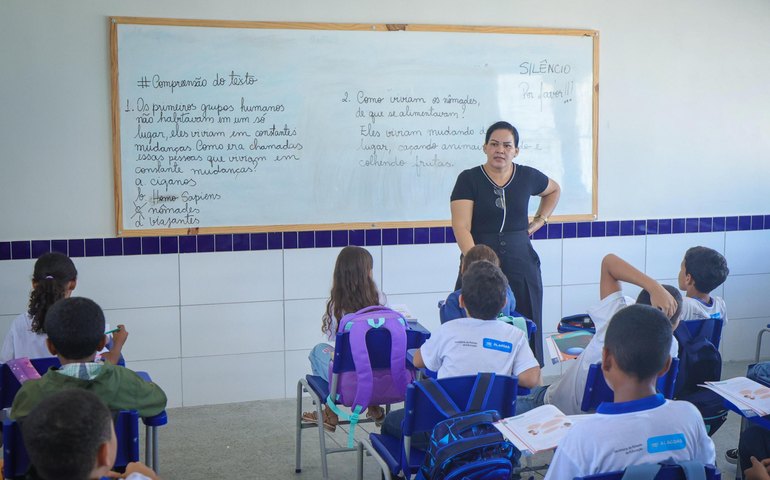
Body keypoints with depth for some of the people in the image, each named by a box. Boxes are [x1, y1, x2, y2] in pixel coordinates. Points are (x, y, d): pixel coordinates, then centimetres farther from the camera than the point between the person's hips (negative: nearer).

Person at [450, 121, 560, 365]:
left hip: (521, 267, 3)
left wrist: (539, 221, 15)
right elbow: (461, 227, -13)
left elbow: (554, 190, 29)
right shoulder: (469, 179, -3)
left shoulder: (527, 176, 6)